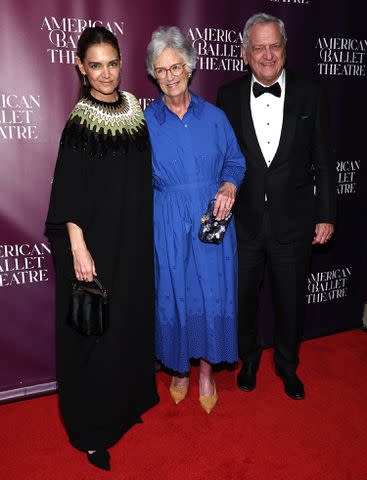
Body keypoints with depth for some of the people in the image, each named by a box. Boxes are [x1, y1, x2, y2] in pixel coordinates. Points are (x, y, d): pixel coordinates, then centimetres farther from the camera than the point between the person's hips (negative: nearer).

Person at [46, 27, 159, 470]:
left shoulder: (136, 112, 6)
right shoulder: (80, 122, -11)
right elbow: (68, 192, -13)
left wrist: (146, 235, 13)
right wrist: (78, 248, -18)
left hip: (135, 238, 6)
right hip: (97, 240, -6)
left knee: (133, 318, 16)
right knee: (97, 330, 3)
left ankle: (126, 402, 39)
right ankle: (91, 429, 22)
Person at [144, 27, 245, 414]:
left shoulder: (214, 116, 3)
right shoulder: (145, 121, 0)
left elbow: (235, 161, 11)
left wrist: (229, 187, -9)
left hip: (213, 218, 1)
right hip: (168, 223, -1)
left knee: (213, 294, 5)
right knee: (173, 295, 8)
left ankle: (206, 370, 29)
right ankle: (179, 369, 34)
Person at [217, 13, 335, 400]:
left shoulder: (309, 95, -2)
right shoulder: (229, 96, 0)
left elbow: (323, 161, 1)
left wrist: (326, 216, -1)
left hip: (293, 222, 0)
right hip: (242, 221, 1)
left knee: (291, 302, 15)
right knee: (244, 299, 16)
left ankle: (287, 365, 41)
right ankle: (249, 359, 43)